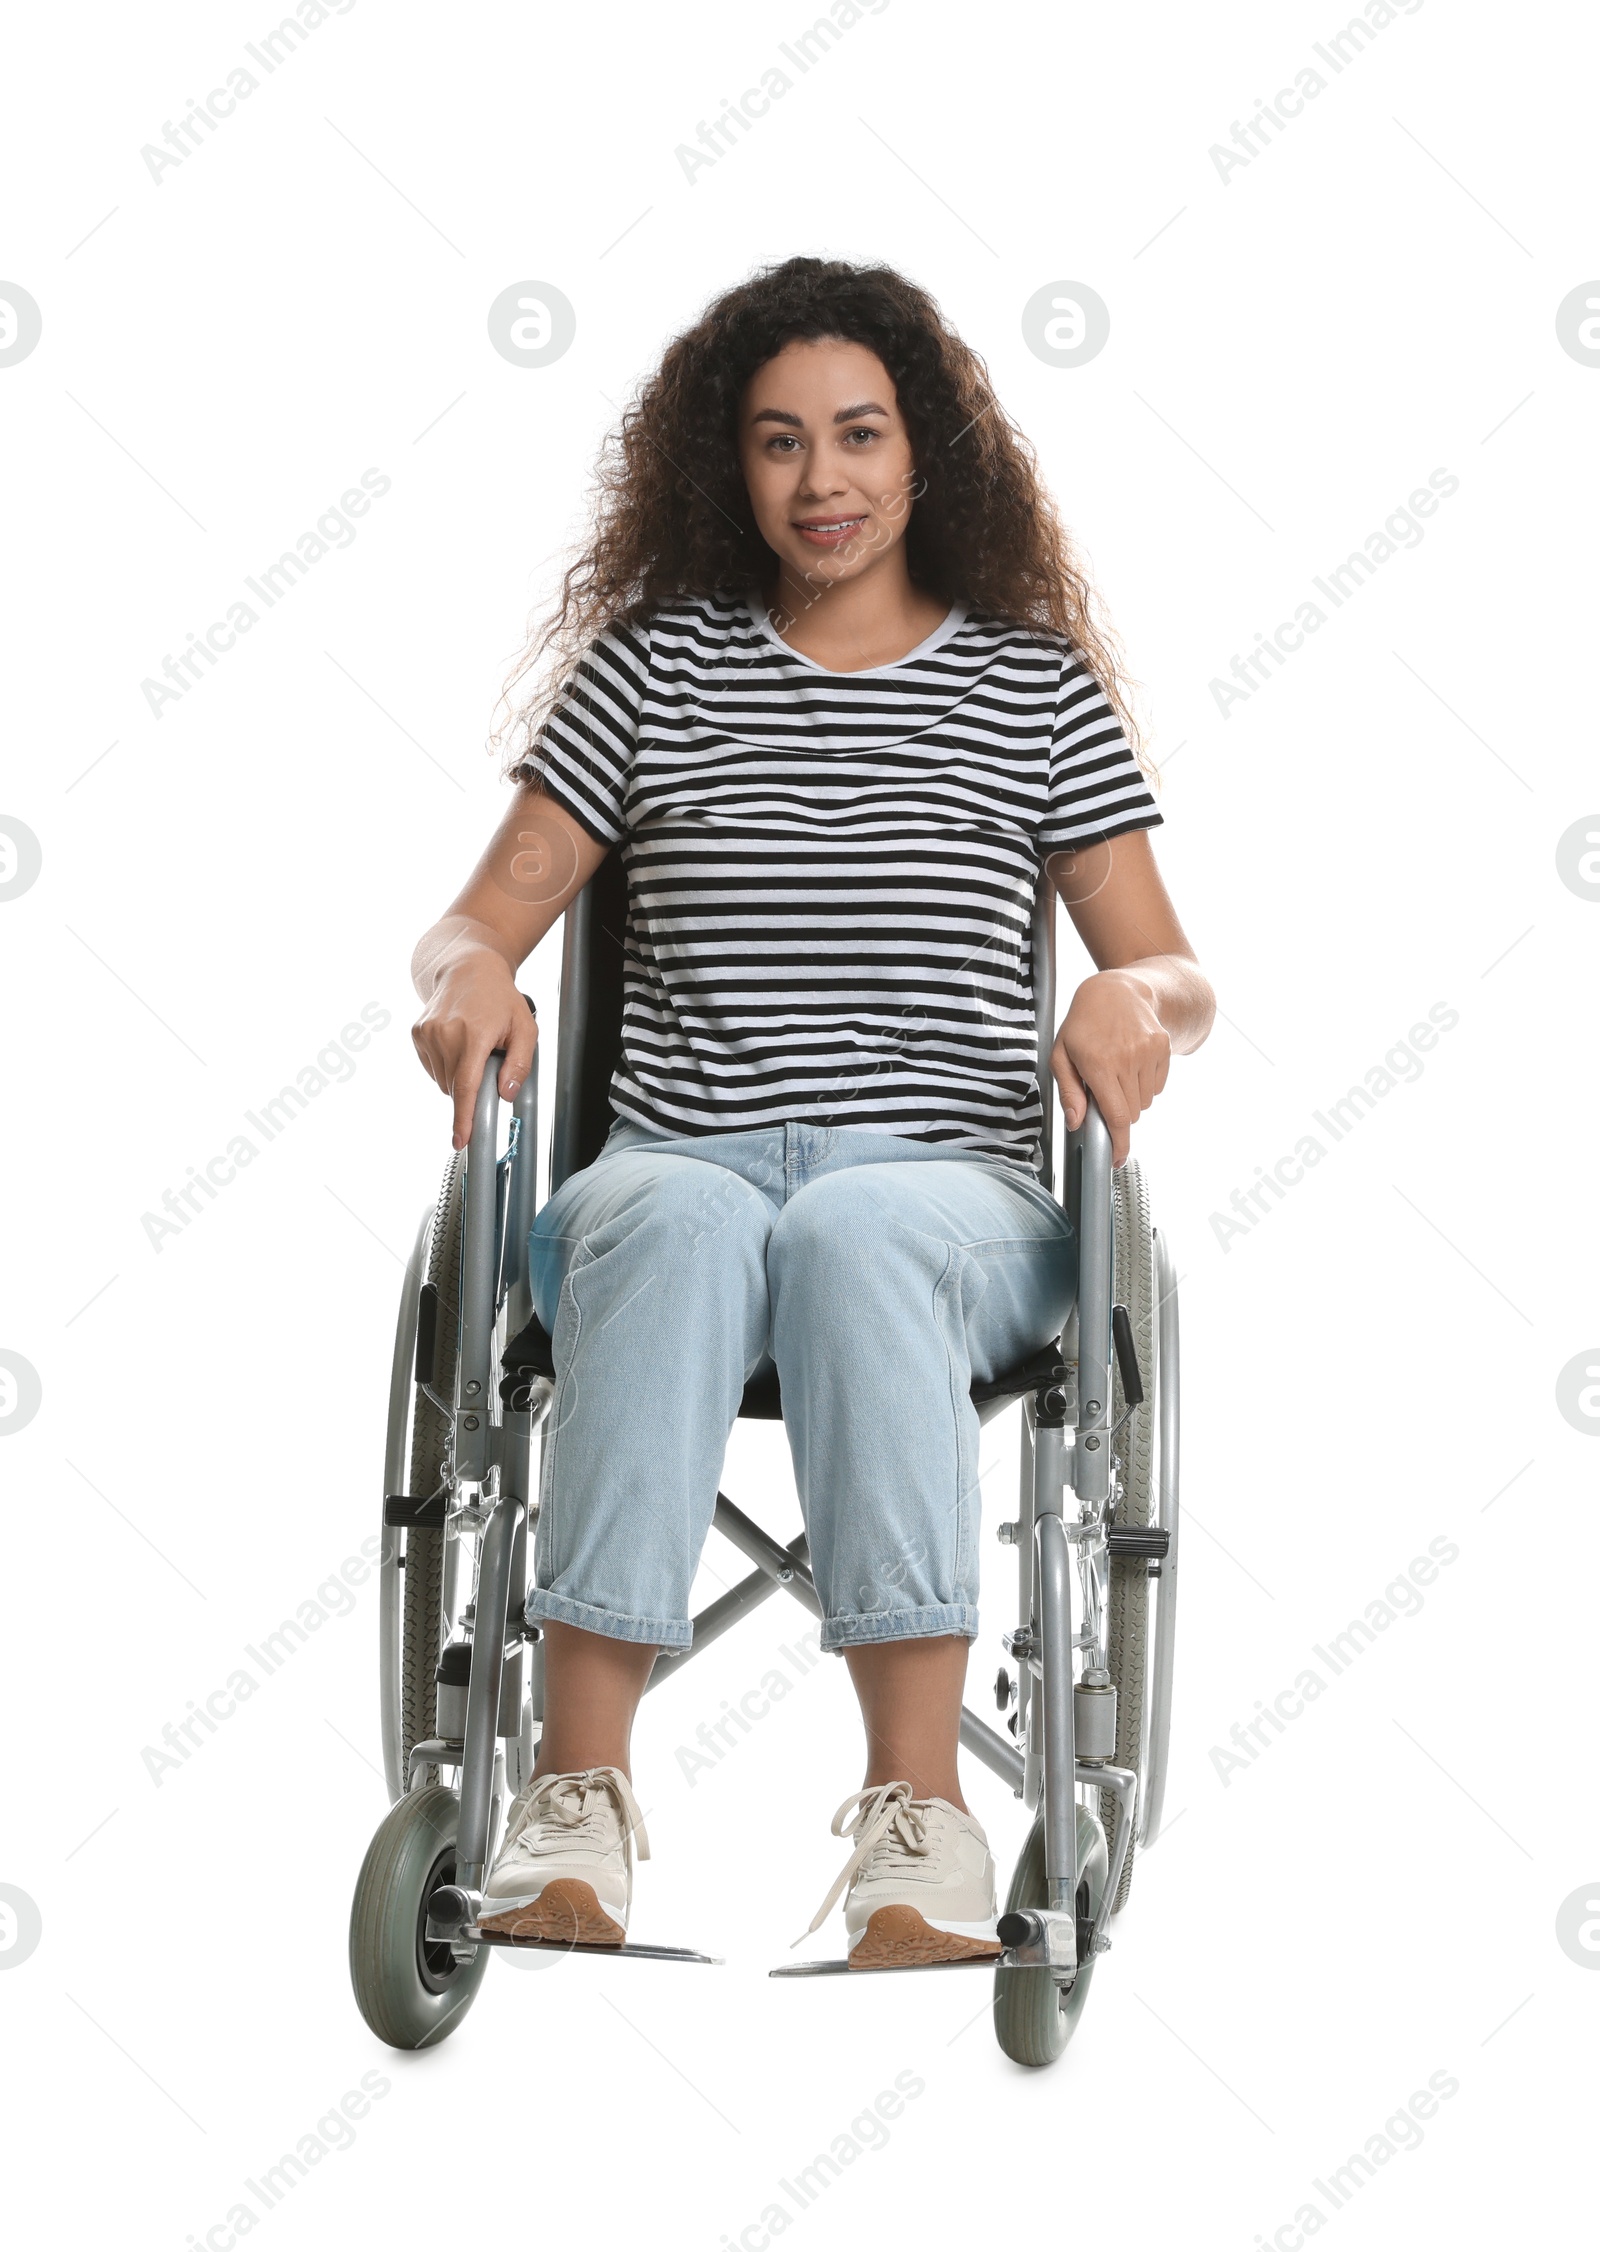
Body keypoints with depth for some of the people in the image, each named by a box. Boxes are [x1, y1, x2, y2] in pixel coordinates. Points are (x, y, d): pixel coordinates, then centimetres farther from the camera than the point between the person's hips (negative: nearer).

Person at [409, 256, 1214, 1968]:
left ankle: (918, 1804, -42)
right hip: (675, 1163, 1)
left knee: (851, 1232, -38)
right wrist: (470, 974, -10)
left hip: (949, 1178, 0)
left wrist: (1130, 998, -11)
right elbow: (478, 919, 14)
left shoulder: (1034, 683, 16)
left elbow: (1176, 973, 13)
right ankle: (577, 1793, -41)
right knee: (680, 1219, -37)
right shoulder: (654, 666, 16)